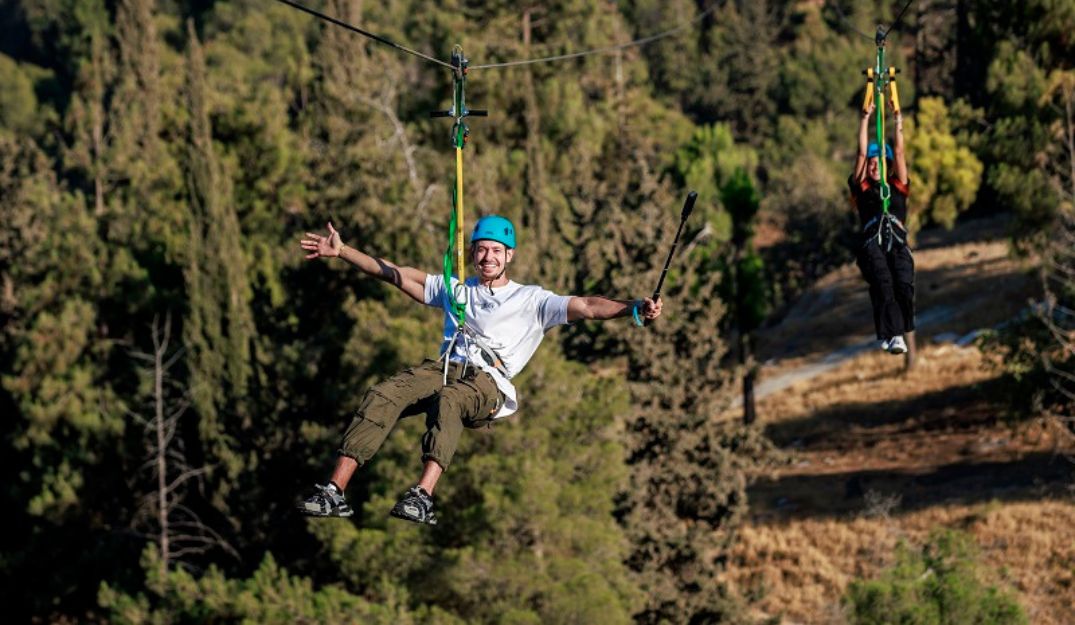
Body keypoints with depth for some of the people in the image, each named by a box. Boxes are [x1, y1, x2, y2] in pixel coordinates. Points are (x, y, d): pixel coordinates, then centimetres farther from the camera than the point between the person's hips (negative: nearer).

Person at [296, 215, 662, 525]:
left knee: (449, 399, -40)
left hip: (487, 383, -4)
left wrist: (633, 309, -13)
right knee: (382, 396, -26)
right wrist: (341, 252, 27)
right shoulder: (455, 290, 29)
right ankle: (334, 492, -35)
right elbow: (396, 275, 30)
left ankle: (423, 496, -56)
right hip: (443, 369, 4)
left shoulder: (531, 300, 17)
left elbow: (585, 307, 4)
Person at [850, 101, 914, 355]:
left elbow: (899, 152, 20)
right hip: (872, 243, -1)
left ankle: (897, 331, -11)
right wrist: (865, 119, 17)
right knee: (883, 284, -26)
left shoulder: (898, 187, 22)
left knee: (904, 284, -24)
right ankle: (893, 336, -31)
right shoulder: (862, 188, 18)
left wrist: (898, 122, 22)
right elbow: (862, 153, 16)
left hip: (898, 243, 1)